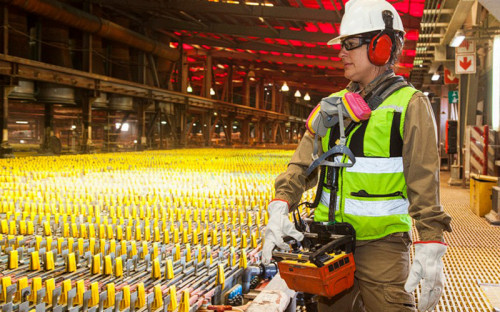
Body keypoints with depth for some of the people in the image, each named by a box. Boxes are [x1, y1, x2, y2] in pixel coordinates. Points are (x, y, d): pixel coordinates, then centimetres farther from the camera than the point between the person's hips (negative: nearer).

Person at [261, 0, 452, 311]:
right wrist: (280, 208, -15)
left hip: (382, 244, -5)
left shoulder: (409, 105, -6)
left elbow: (424, 183, -13)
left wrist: (430, 248, -20)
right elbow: (304, 163, 0)